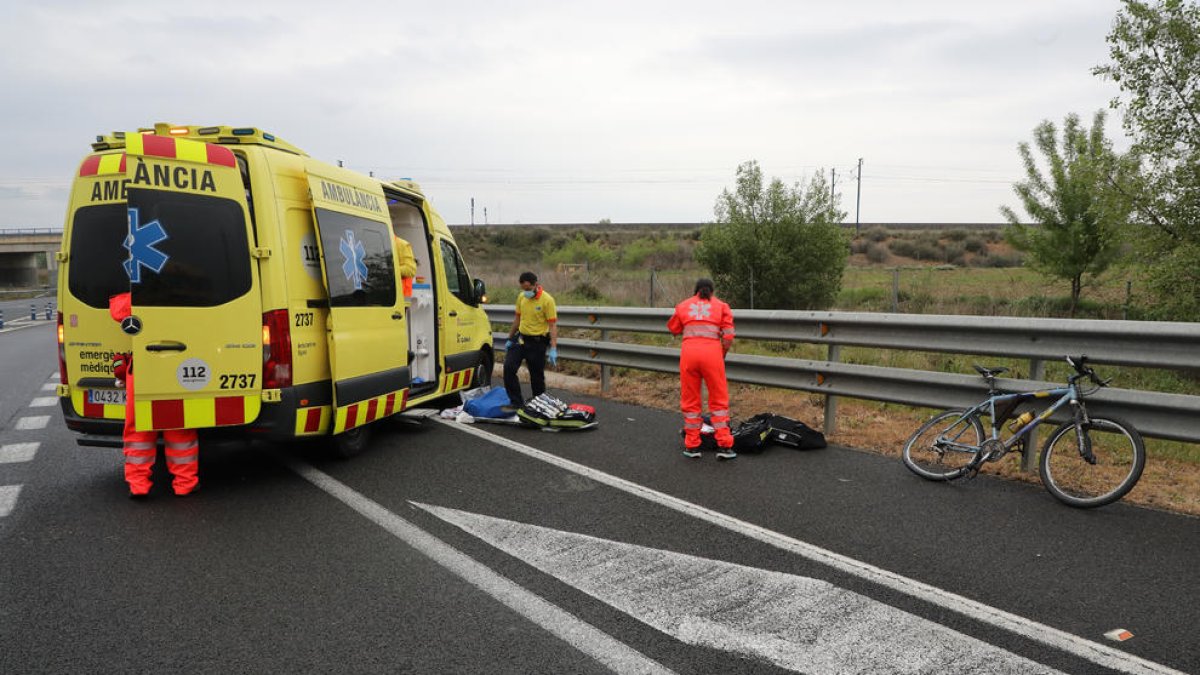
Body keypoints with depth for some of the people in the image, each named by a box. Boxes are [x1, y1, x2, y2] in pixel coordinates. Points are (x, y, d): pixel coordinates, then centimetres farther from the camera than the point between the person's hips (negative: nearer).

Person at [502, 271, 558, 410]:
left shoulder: (547, 300, -14)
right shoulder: (521, 297, 5)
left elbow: (553, 325, -15)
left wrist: (553, 349, -21)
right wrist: (510, 339, 18)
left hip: (537, 342, -5)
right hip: (521, 338, 5)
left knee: (537, 376, 4)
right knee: (509, 367, -7)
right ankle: (516, 402, 2)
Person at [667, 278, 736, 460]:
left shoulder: (683, 305, 16)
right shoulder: (721, 306, 13)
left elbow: (673, 329, 24)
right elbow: (728, 336, 3)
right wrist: (722, 354, 18)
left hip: (689, 351, 1)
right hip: (712, 351, -1)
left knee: (690, 400, 11)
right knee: (719, 400, 8)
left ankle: (692, 446, 16)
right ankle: (724, 446, 7)